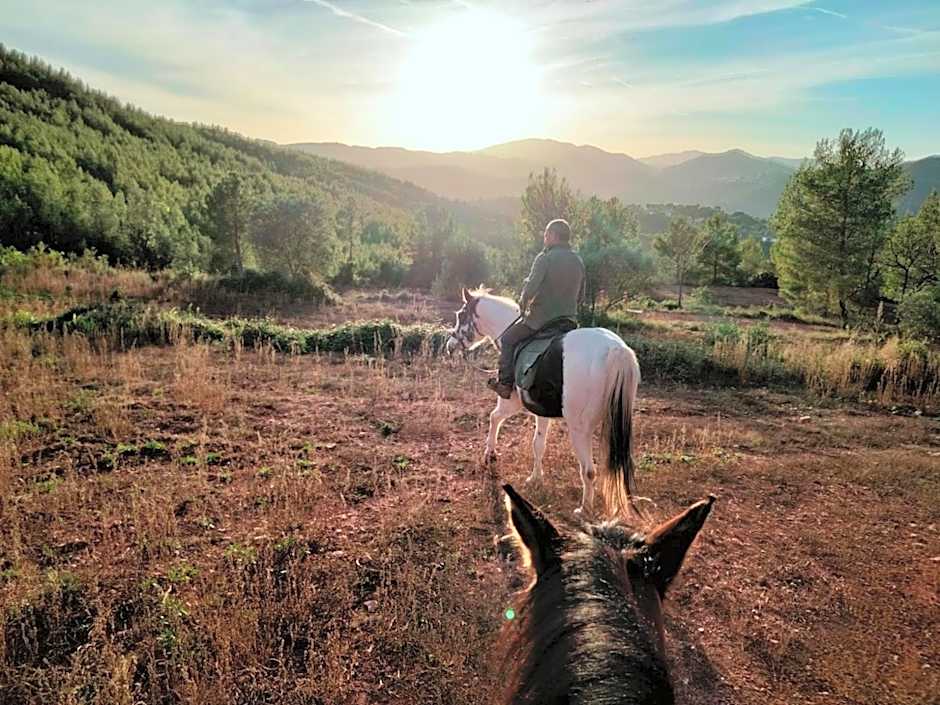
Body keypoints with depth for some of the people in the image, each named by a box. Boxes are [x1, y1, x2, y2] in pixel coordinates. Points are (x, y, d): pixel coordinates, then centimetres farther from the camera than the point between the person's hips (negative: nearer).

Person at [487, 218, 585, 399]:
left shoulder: (545, 257, -13)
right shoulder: (578, 261, 9)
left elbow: (530, 289, -18)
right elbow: (580, 295, 15)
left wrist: (522, 304, 1)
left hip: (541, 318, -7)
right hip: (569, 318, 7)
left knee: (507, 340, 10)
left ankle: (505, 383, 6)